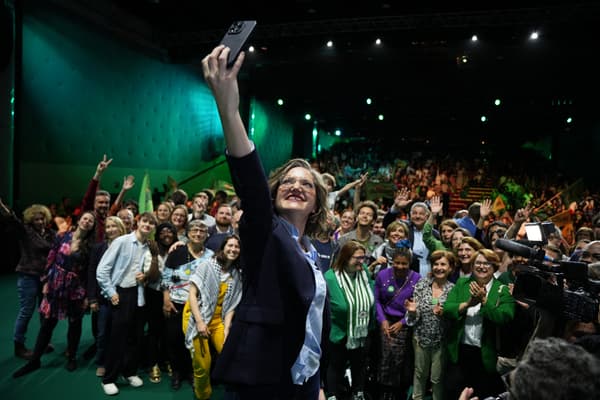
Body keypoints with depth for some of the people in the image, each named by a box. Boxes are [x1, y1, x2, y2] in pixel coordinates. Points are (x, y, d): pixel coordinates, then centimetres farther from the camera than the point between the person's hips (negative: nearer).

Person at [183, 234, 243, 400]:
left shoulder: (237, 275, 3)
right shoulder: (207, 265, -9)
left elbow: (231, 304, 3)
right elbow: (192, 294, -12)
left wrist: (227, 329, -8)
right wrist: (200, 322, -19)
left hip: (218, 320, 4)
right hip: (197, 318, -3)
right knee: (202, 365, -3)